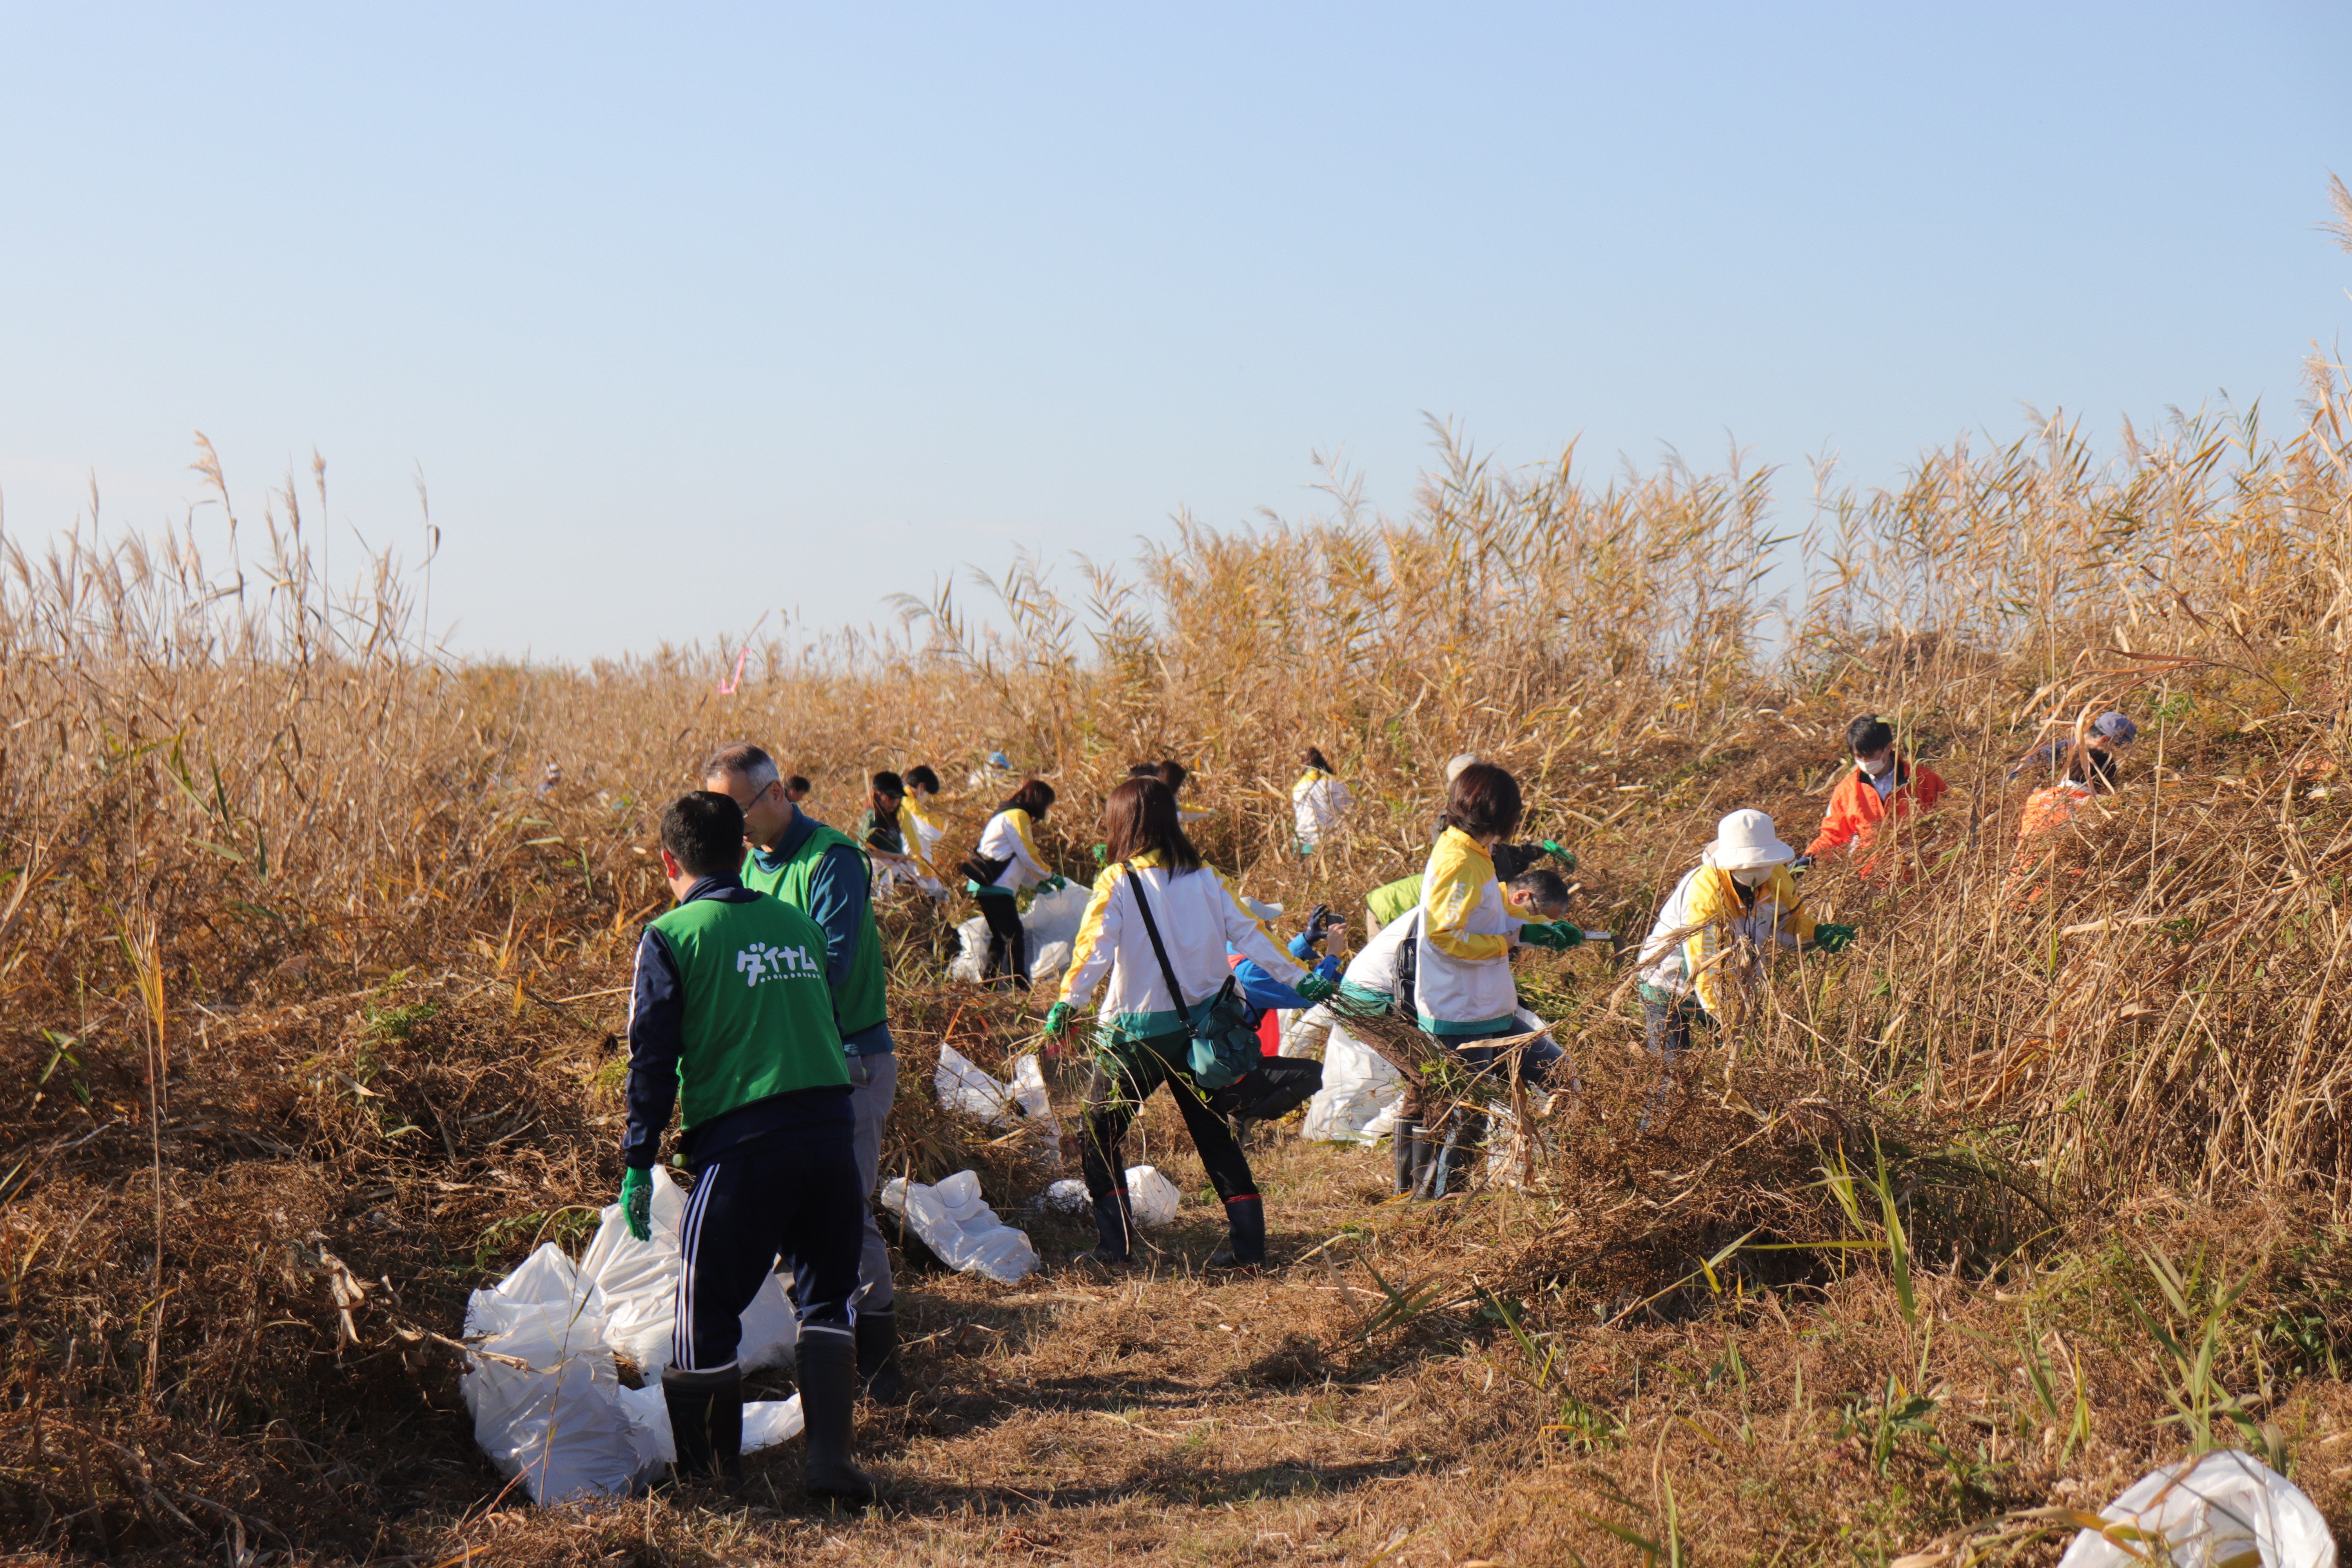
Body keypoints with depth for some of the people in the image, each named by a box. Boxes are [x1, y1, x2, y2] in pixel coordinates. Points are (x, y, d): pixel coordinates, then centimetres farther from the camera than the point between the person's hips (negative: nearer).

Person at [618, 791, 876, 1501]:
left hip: (742, 1143, -5)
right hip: (830, 1134, 5)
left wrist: (638, 1164, 2)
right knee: (827, 1301, 17)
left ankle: (707, 1480, 18)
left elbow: (653, 1058, -3)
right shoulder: (798, 925, 14)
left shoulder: (671, 937, 0)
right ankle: (830, 1457, 6)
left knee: (706, 1313, 8)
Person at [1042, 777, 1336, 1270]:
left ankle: (1114, 1244, 3)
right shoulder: (1204, 878, 4)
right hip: (1200, 1027, 5)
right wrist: (1298, 980, 6)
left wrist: (1068, 1003, -26)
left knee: (1097, 1136, 9)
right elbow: (1248, 934, 3)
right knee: (1214, 1133, 15)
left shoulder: (1118, 882, -8)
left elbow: (1095, 949, -20)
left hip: (1138, 1033, -5)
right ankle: (1248, 1242, 10)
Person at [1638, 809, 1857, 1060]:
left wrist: (1819, 933, -17)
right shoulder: (1705, 891, -34)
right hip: (1671, 989, -5)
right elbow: (1704, 969, -36)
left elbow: (1788, 922, 6)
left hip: (1730, 988, 6)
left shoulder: (1776, 877, -14)